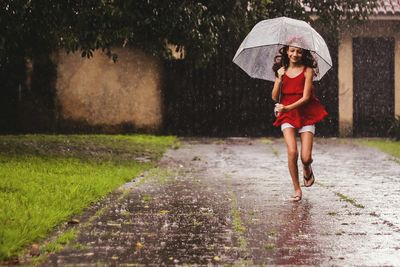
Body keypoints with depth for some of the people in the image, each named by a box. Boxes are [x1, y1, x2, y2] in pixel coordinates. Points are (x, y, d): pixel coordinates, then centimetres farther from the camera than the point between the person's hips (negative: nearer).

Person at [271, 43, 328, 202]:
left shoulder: (307, 71, -2)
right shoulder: (282, 70, 7)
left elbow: (306, 97, -10)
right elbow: (274, 97, 0)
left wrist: (287, 108, -20)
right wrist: (280, 79, -13)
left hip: (305, 115, -1)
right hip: (287, 117, 1)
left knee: (306, 158, -10)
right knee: (292, 151, -19)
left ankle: (307, 170, 30)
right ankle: (297, 189, -4)